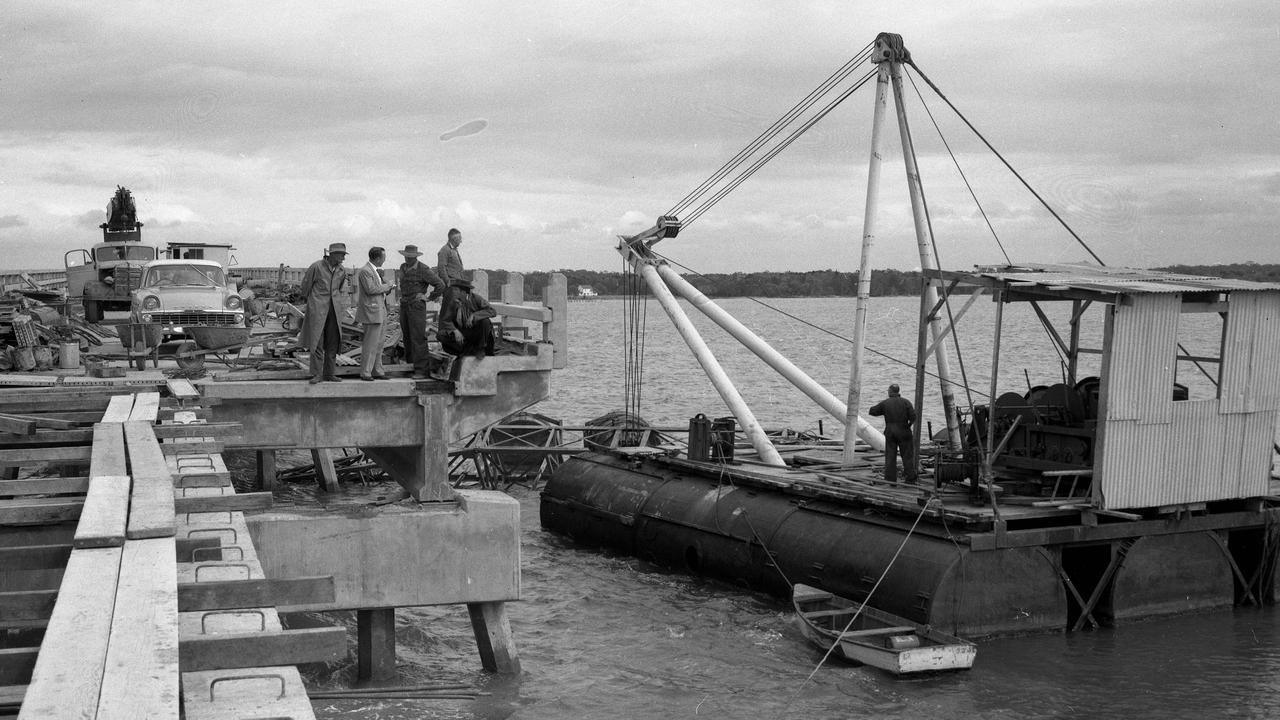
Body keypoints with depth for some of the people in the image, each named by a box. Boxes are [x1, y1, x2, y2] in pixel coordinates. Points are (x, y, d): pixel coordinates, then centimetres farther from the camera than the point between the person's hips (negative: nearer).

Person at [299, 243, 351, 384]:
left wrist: (342, 308, 14)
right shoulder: (316, 267, -12)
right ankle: (317, 374, -3)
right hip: (317, 309, -5)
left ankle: (330, 373, 10)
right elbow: (305, 286, 2)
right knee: (317, 341, -6)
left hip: (334, 310, 5)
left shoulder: (342, 271, 4)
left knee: (333, 342, 4)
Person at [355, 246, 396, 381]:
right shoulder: (365, 271, -15)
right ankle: (365, 373, -3)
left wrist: (388, 288, 8)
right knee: (370, 344, -7)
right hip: (371, 312, -10)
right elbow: (370, 289, -23)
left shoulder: (375, 271, 15)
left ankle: (377, 371, 19)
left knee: (378, 344, 13)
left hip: (379, 312, 10)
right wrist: (387, 286, -13)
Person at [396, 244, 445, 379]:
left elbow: (440, 285, -10)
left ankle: (421, 370, -11)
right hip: (404, 306, 7)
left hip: (417, 306, -7)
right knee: (406, 336, 10)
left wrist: (429, 297, -5)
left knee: (418, 338, -10)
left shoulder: (424, 270, -11)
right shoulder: (403, 267, 11)